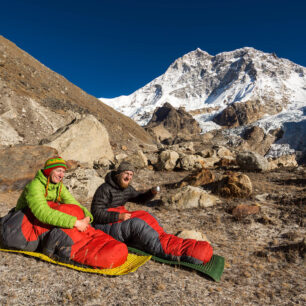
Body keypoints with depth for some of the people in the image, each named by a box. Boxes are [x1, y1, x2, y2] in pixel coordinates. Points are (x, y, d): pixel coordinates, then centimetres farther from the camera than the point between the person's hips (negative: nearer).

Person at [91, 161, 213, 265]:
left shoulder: (127, 188, 8)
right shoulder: (105, 189, -15)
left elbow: (140, 198, 20)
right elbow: (97, 214, -17)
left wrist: (152, 192, -1)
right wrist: (119, 216, -27)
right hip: (105, 226, -8)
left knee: (146, 217, -14)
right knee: (137, 224, -31)